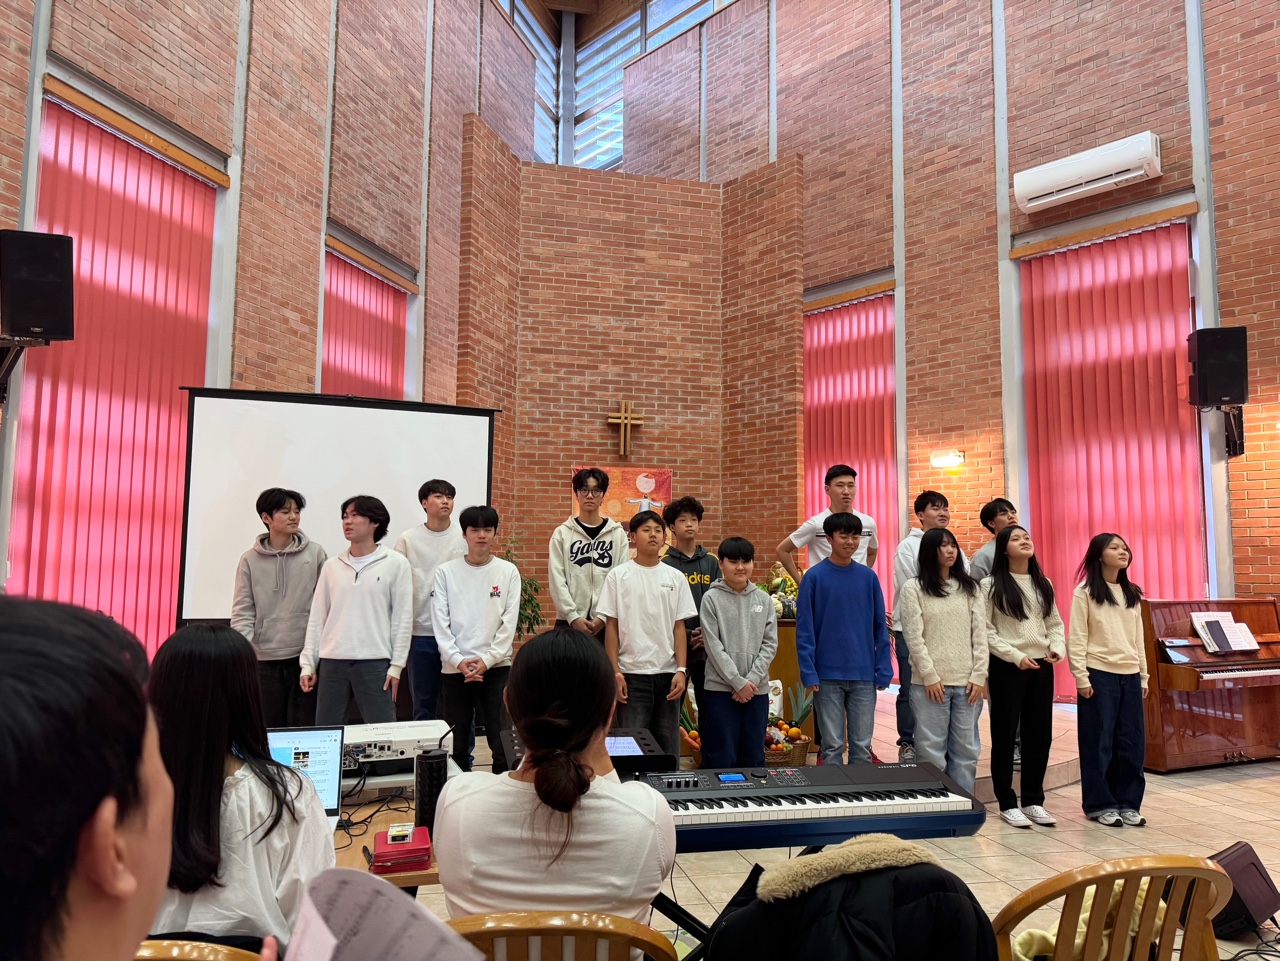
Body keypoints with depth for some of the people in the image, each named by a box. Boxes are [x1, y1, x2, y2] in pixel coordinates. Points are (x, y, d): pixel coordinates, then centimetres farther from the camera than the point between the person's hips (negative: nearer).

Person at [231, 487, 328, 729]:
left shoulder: (315, 554, 1)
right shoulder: (250, 560, 3)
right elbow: (242, 611, 1)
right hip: (265, 659, 1)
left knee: (305, 729, 5)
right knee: (269, 729, 10)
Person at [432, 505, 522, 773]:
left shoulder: (508, 571, 2)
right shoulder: (445, 572, 2)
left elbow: (509, 623, -2)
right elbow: (440, 623, -2)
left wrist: (487, 660, -11)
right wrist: (458, 660, -12)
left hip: (497, 667, 0)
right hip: (454, 669, 1)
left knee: (502, 741, 1)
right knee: (456, 744, 10)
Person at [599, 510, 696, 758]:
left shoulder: (675, 577, 6)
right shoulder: (618, 575, 0)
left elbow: (679, 627, 6)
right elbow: (611, 627, 0)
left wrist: (681, 670, -3)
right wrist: (615, 672, -6)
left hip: (667, 672, 2)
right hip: (632, 673, -2)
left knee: (669, 747, 9)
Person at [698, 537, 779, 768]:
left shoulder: (764, 600, 7)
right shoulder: (711, 599, -3)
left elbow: (770, 644, 3)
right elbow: (714, 646, -8)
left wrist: (752, 680, -8)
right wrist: (738, 682, -11)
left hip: (757, 689, 3)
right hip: (720, 688, -3)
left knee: (754, 757, 12)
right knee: (721, 757, 2)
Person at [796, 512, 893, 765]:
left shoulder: (868, 577, 3)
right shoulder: (814, 577, -5)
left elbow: (880, 627, 6)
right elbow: (804, 629, -6)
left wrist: (884, 669, 0)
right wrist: (808, 672, -11)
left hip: (864, 675, 3)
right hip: (828, 675, -2)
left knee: (862, 746, 11)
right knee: (832, 746, 7)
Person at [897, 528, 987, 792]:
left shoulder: (970, 587, 11)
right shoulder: (913, 588, 0)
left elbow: (980, 634, 6)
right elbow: (914, 637, -5)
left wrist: (979, 676, -2)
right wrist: (930, 676, -10)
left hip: (967, 681, 3)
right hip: (930, 682, -3)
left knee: (967, 750, 8)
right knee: (931, 750, 0)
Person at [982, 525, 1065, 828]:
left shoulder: (1043, 584, 12)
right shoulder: (991, 585, -5)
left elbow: (1055, 623, 13)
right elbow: (986, 630, -9)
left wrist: (1058, 648, -5)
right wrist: (1016, 656, -16)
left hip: (1041, 667, 5)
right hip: (1006, 668, -5)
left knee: (1040, 735, 9)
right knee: (1004, 735, 2)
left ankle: (1034, 801, 22)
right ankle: (1007, 804, 12)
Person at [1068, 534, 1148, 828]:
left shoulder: (1132, 594, 13)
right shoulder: (1085, 592, -5)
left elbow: (1138, 638, 15)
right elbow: (1077, 638, -8)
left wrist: (1144, 677, 12)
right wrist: (1081, 677, -13)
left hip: (1129, 675, 6)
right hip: (1099, 674, -5)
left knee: (1132, 742, 7)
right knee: (1099, 742, 1)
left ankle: (1128, 803, 19)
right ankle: (1099, 804, 11)